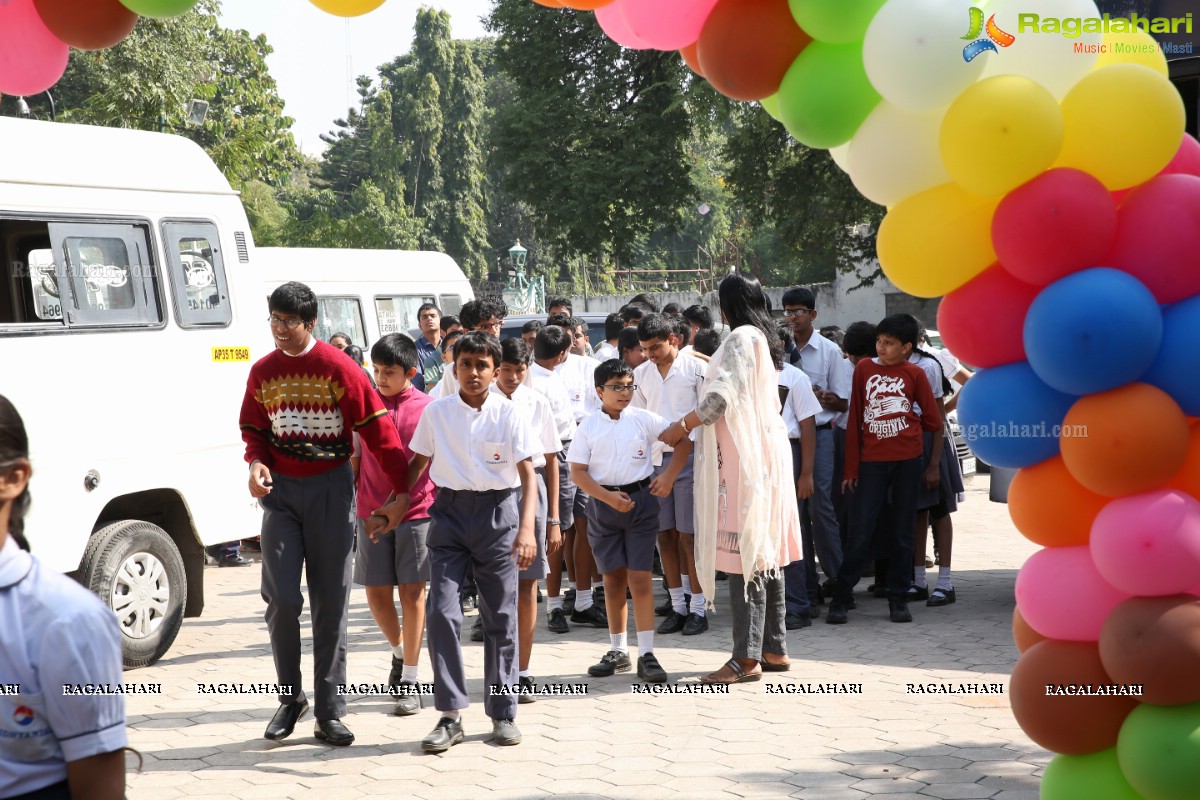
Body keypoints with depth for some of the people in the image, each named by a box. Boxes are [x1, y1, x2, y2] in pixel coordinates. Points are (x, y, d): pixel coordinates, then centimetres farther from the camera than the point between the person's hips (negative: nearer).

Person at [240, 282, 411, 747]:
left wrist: (403, 487, -12)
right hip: (281, 490, 3)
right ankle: (291, 697, 12)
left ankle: (329, 714, 8)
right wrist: (256, 463, -6)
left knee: (330, 604, 1)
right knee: (281, 599, -7)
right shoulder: (263, 372, 6)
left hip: (330, 489, -2)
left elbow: (377, 429, -8)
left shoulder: (338, 368, -7)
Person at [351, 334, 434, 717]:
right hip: (371, 512, 2)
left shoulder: (428, 409, -2)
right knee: (377, 592, 5)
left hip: (416, 512, -2)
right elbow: (354, 458, 12)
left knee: (412, 592, 0)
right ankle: (399, 652, 33)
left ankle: (409, 681, 7)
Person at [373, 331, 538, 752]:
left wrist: (527, 529, -21)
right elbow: (418, 464, 14)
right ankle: (450, 715, -4)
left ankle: (503, 712, 16)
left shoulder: (508, 414, -5)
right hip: (449, 512, 1)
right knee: (442, 611, -9)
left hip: (498, 514, -1)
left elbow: (528, 476, -9)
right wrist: (394, 508, 8)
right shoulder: (436, 412, 2)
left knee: (500, 617, 5)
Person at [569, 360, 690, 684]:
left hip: (641, 501, -1)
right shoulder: (588, 427, 1)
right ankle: (618, 651, 20)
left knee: (640, 579, -6)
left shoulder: (644, 419, 0)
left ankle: (646, 655, -5)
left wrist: (669, 476, -6)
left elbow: (683, 441, 5)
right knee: (613, 580, 9)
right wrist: (608, 497, -15)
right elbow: (577, 472, -3)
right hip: (604, 504, 1)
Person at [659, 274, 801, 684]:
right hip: (766, 454, 10)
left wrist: (681, 427, -9)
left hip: (744, 457, -10)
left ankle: (747, 657, -11)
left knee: (743, 553, -10)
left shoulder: (741, 339, -11)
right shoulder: (763, 339, 18)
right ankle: (774, 649, 16)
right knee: (765, 551, 12)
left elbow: (721, 396, -18)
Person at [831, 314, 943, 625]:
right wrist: (851, 467, 3)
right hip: (871, 460, 0)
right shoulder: (864, 368, 3)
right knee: (860, 532, -5)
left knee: (901, 532, 6)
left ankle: (898, 598, 15)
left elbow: (934, 421, 7)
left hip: (907, 461, 0)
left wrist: (933, 465, 6)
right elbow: (854, 419, 5)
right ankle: (841, 597, 2)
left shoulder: (914, 374, 1)